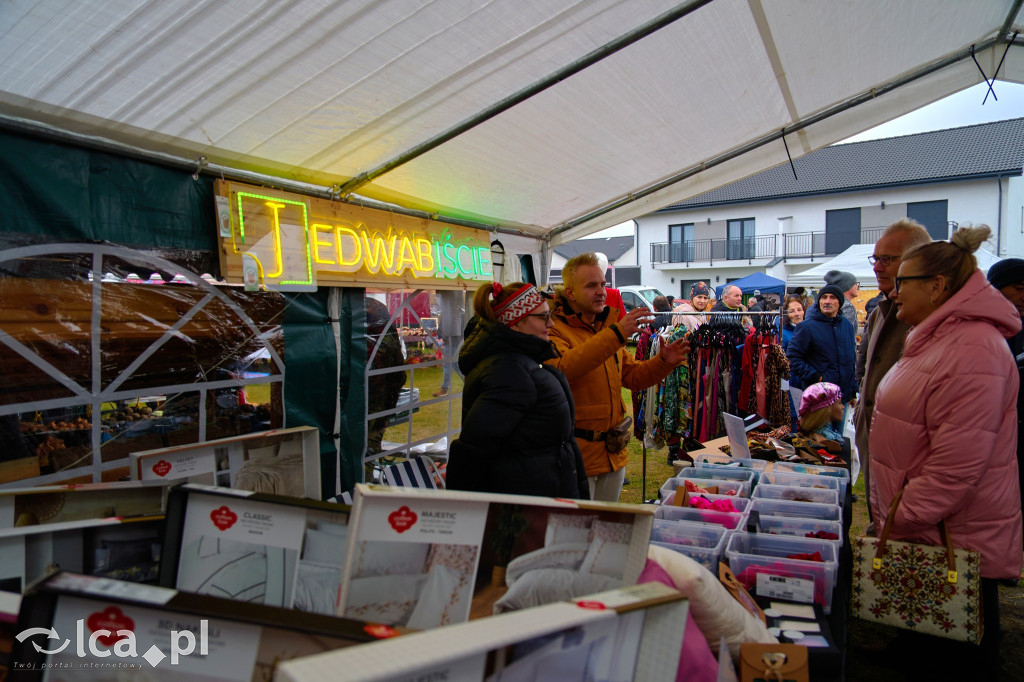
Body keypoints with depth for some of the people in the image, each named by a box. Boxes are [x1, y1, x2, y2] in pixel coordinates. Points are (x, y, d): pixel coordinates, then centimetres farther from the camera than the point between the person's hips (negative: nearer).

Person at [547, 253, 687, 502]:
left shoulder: (607, 327, 14)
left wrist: (663, 362, -3)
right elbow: (563, 368, -34)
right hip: (576, 456, -8)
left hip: (613, 455, 8)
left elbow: (632, 377, 16)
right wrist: (616, 334, -39)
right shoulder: (555, 330, -12)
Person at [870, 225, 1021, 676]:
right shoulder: (936, 338, 11)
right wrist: (893, 517, 22)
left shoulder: (971, 352, -24)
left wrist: (901, 521, -20)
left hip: (955, 537, -10)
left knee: (962, 652, 8)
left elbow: (956, 466, -28)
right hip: (924, 525, 10)